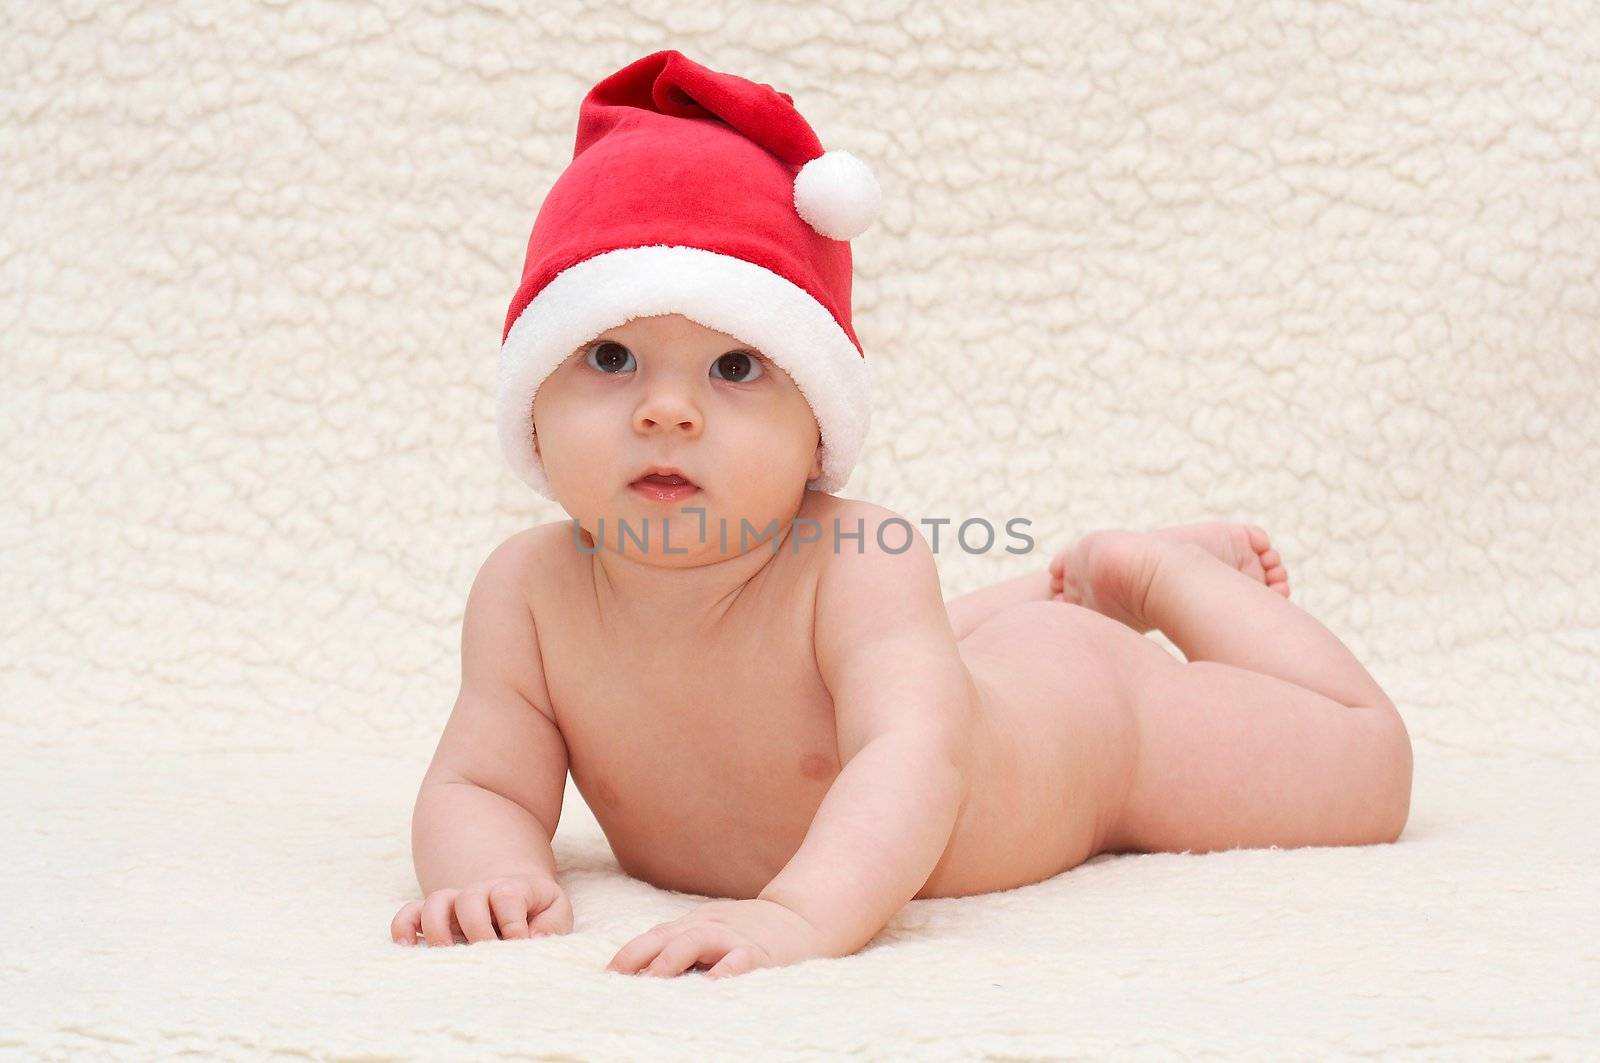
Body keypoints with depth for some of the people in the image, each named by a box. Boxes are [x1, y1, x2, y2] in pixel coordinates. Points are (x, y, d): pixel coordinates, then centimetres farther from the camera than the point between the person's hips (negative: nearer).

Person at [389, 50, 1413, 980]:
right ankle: (1072, 580, 49)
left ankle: (1156, 572, 27)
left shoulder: (856, 564, -43)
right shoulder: (531, 590, -29)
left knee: (1368, 769, 12)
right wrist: (494, 871, -49)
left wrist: (800, 915, -74)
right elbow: (480, 785, -26)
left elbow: (914, 758, -56)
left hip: (1087, 709, -4)